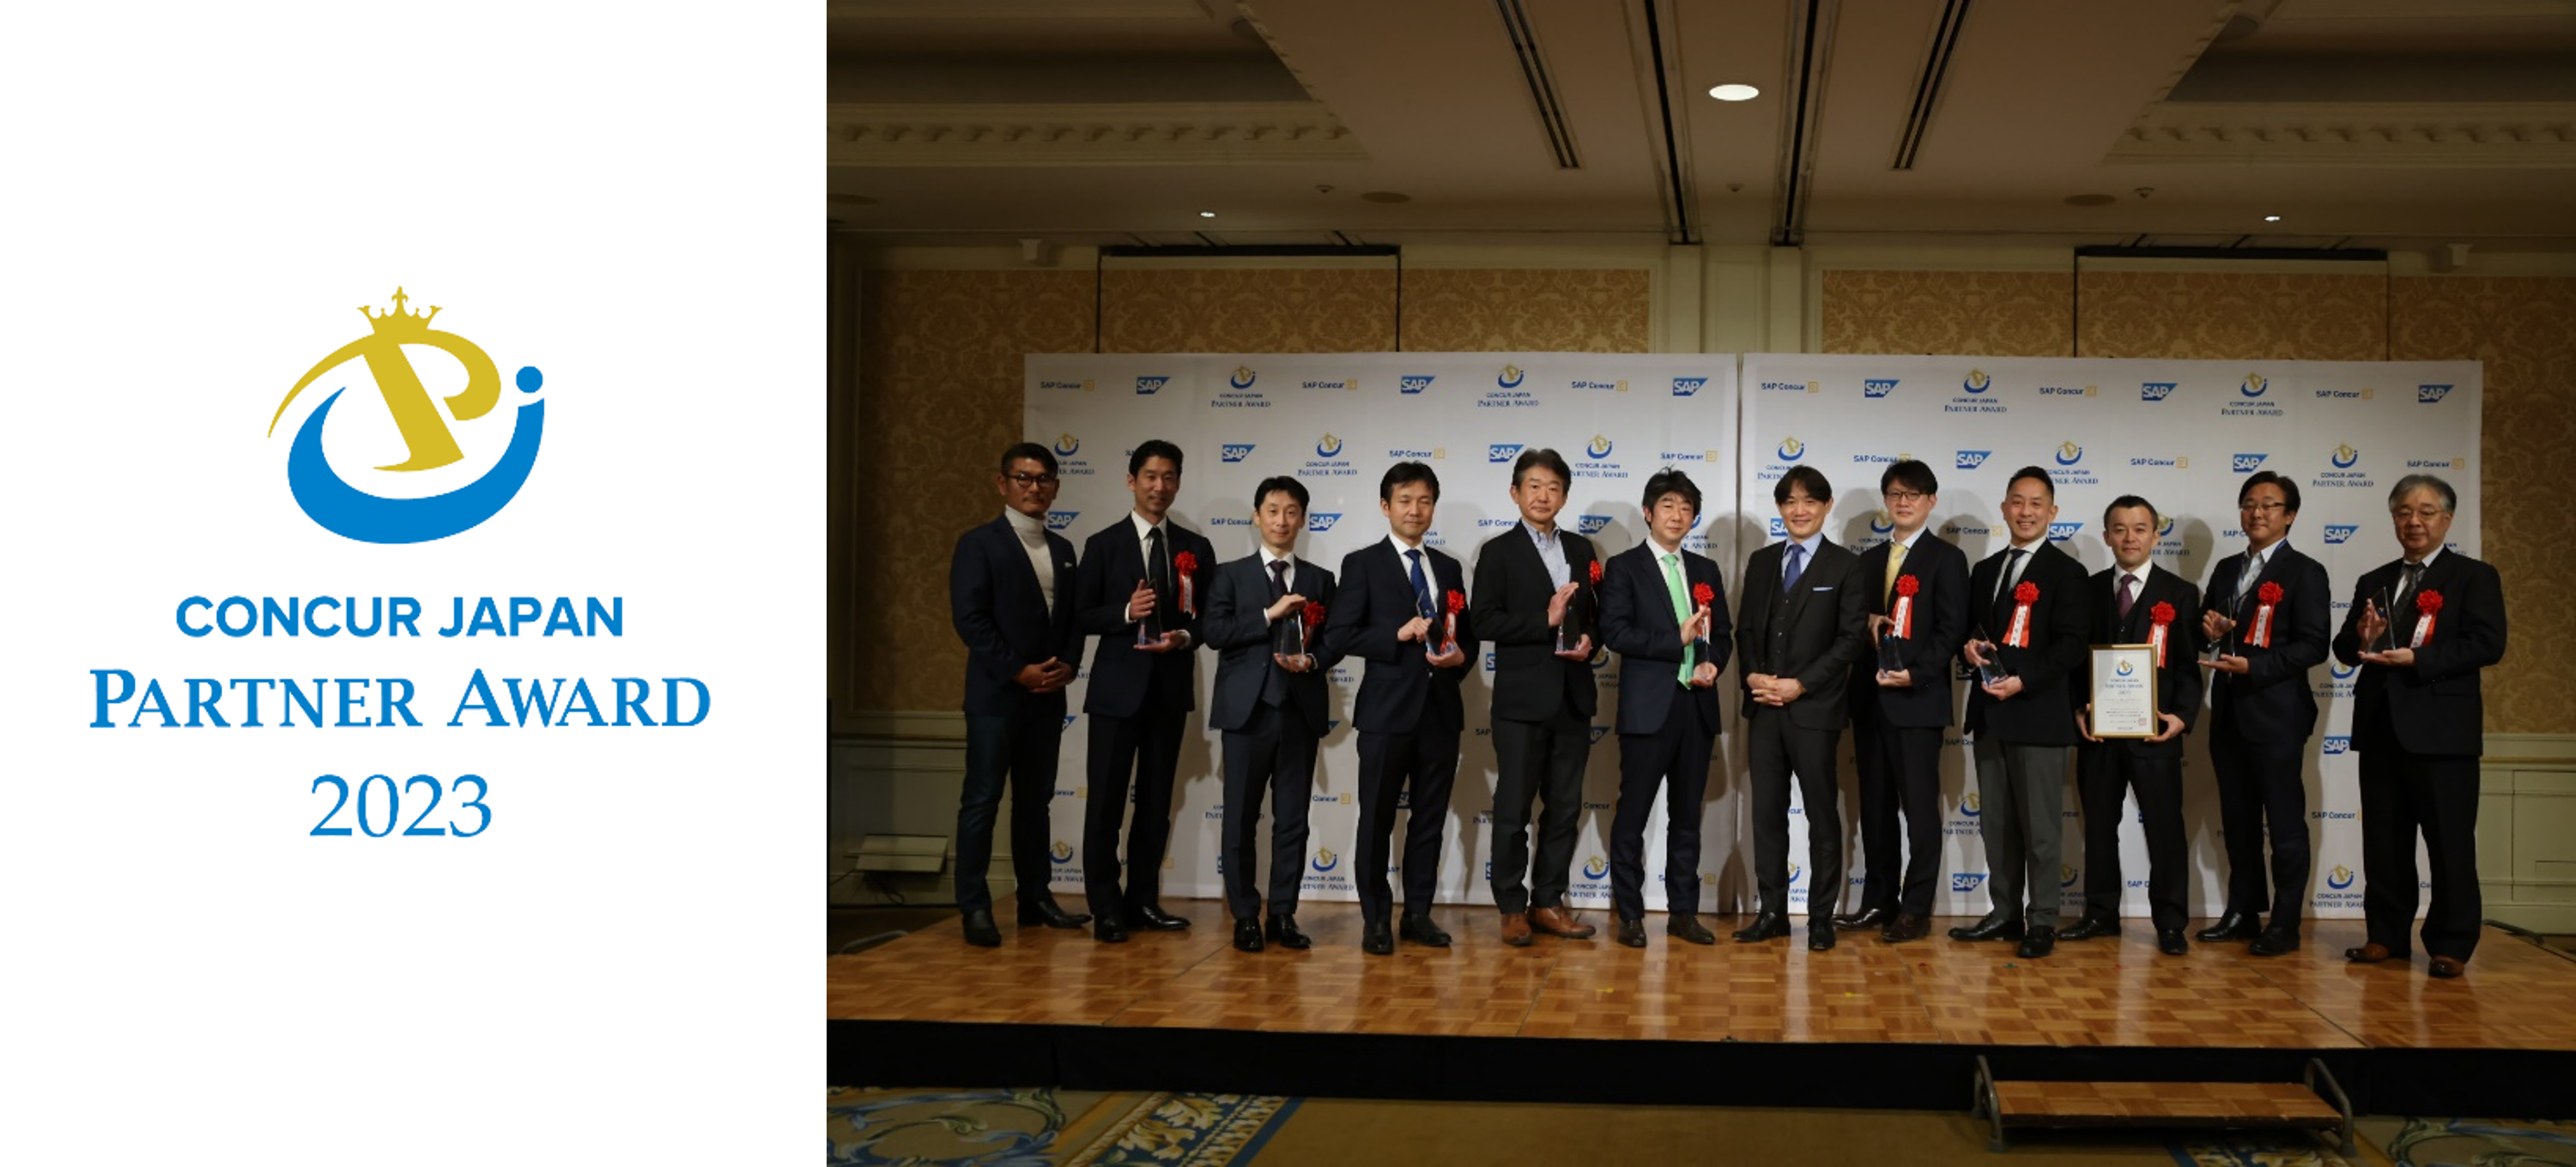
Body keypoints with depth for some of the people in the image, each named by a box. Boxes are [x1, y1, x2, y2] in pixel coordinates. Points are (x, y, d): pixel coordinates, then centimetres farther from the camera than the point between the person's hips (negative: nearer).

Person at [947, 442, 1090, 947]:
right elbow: (969, 618, -11)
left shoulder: (1062, 550, 14)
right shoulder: (979, 544, -4)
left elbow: (1074, 619, 15)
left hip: (1048, 696, 6)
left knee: (1035, 798, 10)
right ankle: (974, 907, -2)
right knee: (982, 799, -4)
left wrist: (1067, 664, -3)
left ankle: (1035, 897, 16)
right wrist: (1018, 670, -15)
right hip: (996, 695, -6)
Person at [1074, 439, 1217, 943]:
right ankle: (1106, 907, 3)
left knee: (1157, 799, 10)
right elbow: (1082, 617, -1)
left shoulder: (1196, 548, 8)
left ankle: (1143, 899, 19)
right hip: (1118, 686, -3)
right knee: (1107, 798, -2)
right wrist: (1126, 613, -18)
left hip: (1170, 688, 3)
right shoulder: (1104, 544, 0)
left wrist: (1185, 636, -12)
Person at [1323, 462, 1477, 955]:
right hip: (1388, 708, -4)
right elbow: (1337, 636, -8)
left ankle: (1418, 914, 18)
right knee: (1377, 819, 2)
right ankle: (1375, 920, 10)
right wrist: (1398, 634, -17)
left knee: (1431, 818, 9)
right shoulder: (1363, 564, -1)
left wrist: (1460, 657, -4)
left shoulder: (1448, 568, 14)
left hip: (1440, 707, 5)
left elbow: (1467, 634, 18)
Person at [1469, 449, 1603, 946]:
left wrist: (1589, 640, -3)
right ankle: (1512, 908, 9)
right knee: (1513, 809, 0)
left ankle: (1548, 902, 18)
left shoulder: (1580, 549, 12)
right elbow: (1485, 622, -10)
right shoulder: (1499, 552, -2)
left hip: (1573, 696, 5)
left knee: (1565, 807, 8)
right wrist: (1545, 621, -17)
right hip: (1522, 697, -5)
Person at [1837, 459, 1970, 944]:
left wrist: (1915, 674, -19)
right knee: (1875, 807, 9)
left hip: (1917, 700, -6)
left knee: (1920, 808, -2)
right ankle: (1879, 901, 16)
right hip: (1870, 699, 6)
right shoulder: (1870, 559, 18)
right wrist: (1866, 623, -3)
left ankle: (1916, 909, 2)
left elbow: (1951, 630, -9)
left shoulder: (1946, 558, -2)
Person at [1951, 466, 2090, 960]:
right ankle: (2005, 913, 19)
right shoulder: (1984, 571, 17)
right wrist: (1969, 645, 0)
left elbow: (2070, 645, -10)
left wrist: (2023, 682, -20)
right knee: (1996, 822, 11)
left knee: (2040, 824, -3)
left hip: (2037, 713, -6)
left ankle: (2041, 923, 3)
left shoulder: (2065, 572, -3)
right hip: (1990, 714, 7)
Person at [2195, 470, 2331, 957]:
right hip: (2229, 712, 7)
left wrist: (2253, 667, -22)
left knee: (2285, 821, -1)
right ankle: (2243, 912, 21)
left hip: (2276, 714, -7)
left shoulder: (2305, 573, -5)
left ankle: (2285, 925, 3)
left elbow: (2313, 646, -13)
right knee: (2238, 820, 12)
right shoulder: (2225, 570, 16)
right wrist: (2210, 629, 0)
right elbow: (2210, 622, 24)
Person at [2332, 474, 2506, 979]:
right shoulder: (2374, 582, 17)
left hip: (2441, 729, -5)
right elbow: (2344, 648, 14)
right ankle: (2388, 935, 17)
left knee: (2450, 842, -2)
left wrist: (2416, 659, -20)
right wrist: (2360, 639, -10)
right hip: (2381, 726, 5)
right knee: (2383, 841, 9)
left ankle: (2451, 945, 4)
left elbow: (2487, 644, -12)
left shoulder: (2474, 577, 0)